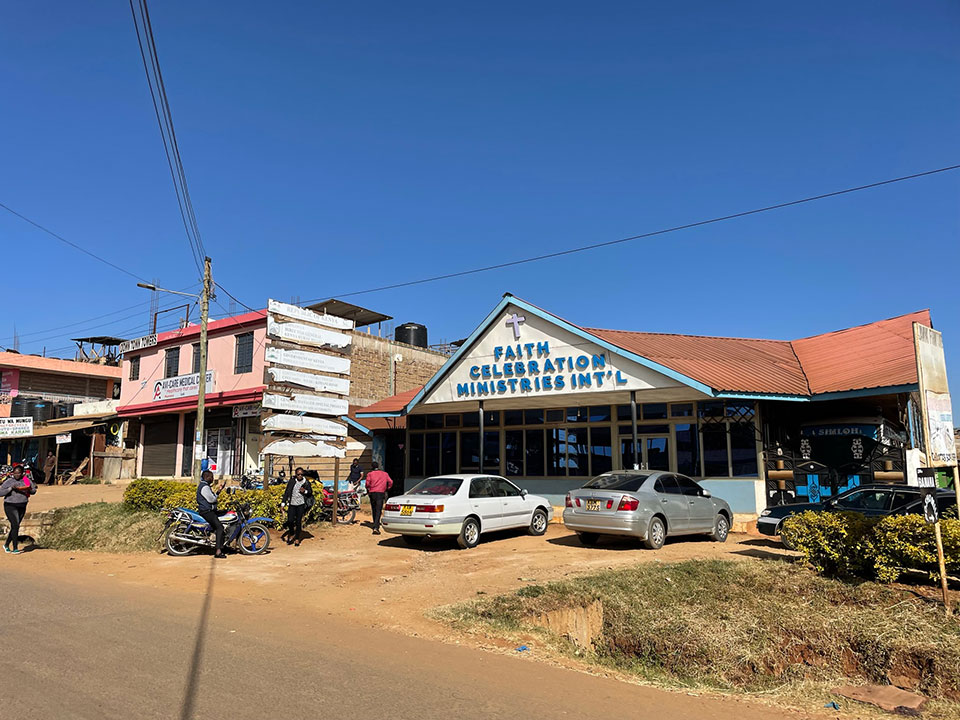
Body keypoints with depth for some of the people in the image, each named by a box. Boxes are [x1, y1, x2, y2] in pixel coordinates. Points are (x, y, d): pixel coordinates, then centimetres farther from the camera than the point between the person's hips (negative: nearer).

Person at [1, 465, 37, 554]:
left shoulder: (26, 480, 2)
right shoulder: (8, 481, -7)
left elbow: (34, 491, 8)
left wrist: (29, 489, -14)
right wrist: (11, 488, -22)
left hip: (22, 507, 4)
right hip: (10, 506, -4)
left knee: (15, 527, 12)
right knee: (15, 526, -14)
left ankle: (6, 545, 31)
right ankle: (15, 548, -8)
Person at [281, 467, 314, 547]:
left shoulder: (306, 482, 2)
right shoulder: (292, 481, 0)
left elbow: (310, 492, 10)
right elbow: (287, 492, 1)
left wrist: (305, 491, -11)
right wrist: (283, 502, -4)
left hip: (301, 504, 0)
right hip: (292, 504, 0)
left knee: (298, 521, 1)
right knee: (290, 521, -6)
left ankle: (297, 539, 14)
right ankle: (291, 533, 24)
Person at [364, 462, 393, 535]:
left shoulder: (370, 474, 5)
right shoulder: (384, 474, 12)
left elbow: (367, 483, -7)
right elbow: (390, 482, 6)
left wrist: (368, 489, 10)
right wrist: (386, 489, 18)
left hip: (372, 493, 1)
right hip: (380, 493, -1)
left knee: (374, 510, 17)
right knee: (378, 511, -7)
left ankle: (376, 526, 28)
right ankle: (376, 528, -22)